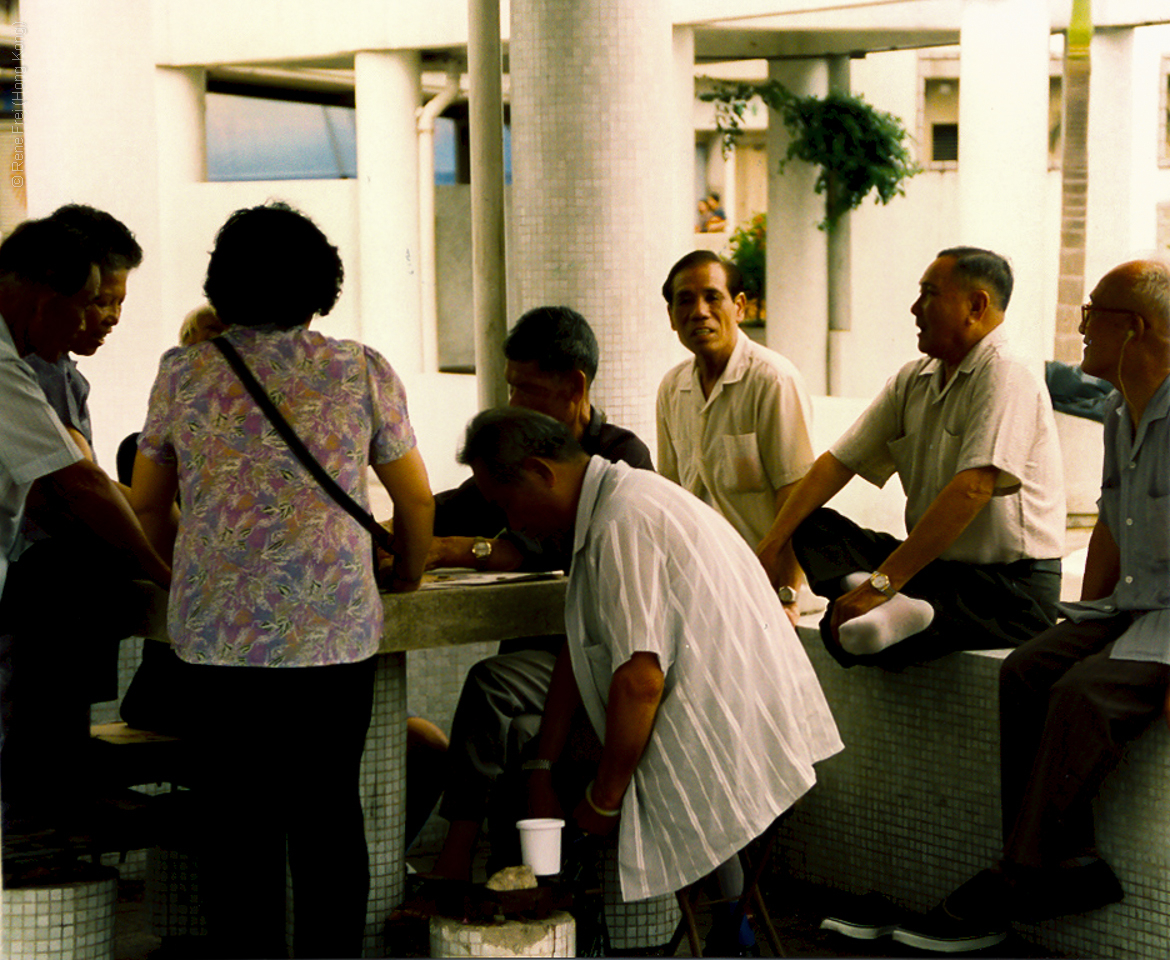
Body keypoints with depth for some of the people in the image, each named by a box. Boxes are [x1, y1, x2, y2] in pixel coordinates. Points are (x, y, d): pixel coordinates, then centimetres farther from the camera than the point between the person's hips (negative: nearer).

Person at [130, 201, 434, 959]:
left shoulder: (183, 374, 5)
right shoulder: (361, 372, 1)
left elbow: (146, 506, 14)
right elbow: (417, 499, 9)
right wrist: (407, 576, 27)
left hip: (215, 633, 1)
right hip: (334, 630, -1)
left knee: (236, 816, 7)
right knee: (329, 812, 8)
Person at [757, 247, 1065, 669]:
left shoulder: (1004, 379, -16)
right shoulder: (913, 381, 12)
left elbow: (972, 488, -26)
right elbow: (840, 460, 11)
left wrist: (881, 583, -29)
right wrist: (772, 545, -2)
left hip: (1013, 588, -10)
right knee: (813, 526, -8)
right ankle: (889, 607, -27)